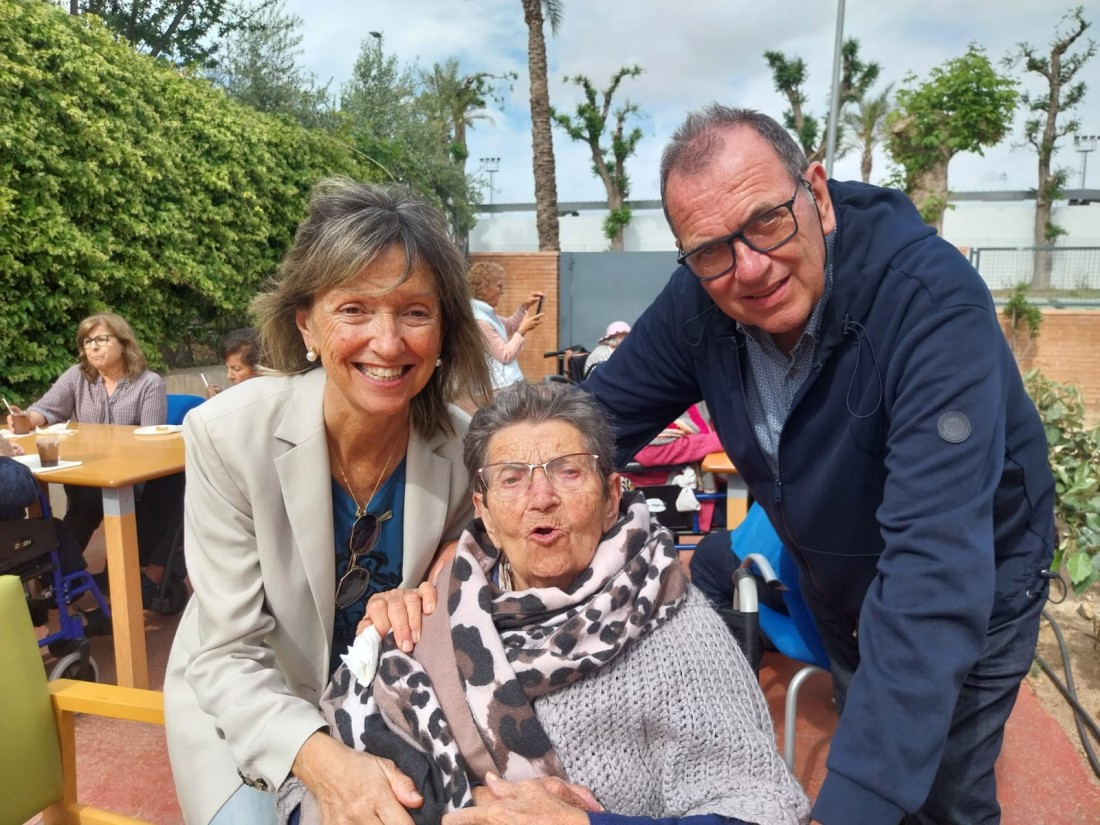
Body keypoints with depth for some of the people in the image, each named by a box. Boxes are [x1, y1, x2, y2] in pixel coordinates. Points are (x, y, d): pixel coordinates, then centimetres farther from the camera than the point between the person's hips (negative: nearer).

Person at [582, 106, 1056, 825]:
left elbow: (937, 562, -43)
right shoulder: (698, 302, -20)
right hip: (832, 576, 4)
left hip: (969, 597, -4)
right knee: (864, 736, 26)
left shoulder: (933, 300, -36)